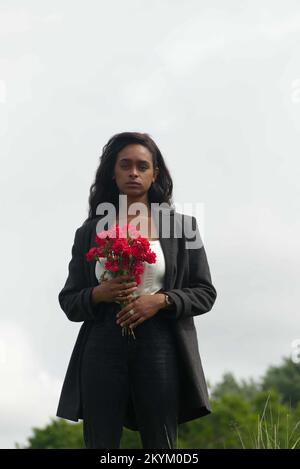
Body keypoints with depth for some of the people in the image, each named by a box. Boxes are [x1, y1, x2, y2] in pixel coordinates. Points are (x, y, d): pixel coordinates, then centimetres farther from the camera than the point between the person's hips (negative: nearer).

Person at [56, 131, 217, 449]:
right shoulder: (89, 232, 10)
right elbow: (68, 301, 12)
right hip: (102, 348, 1)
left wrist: (161, 300, -10)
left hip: (159, 348, -1)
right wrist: (99, 294, -9)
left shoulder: (181, 226, 8)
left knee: (160, 446, 2)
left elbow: (205, 293, 8)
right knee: (100, 445, 1)